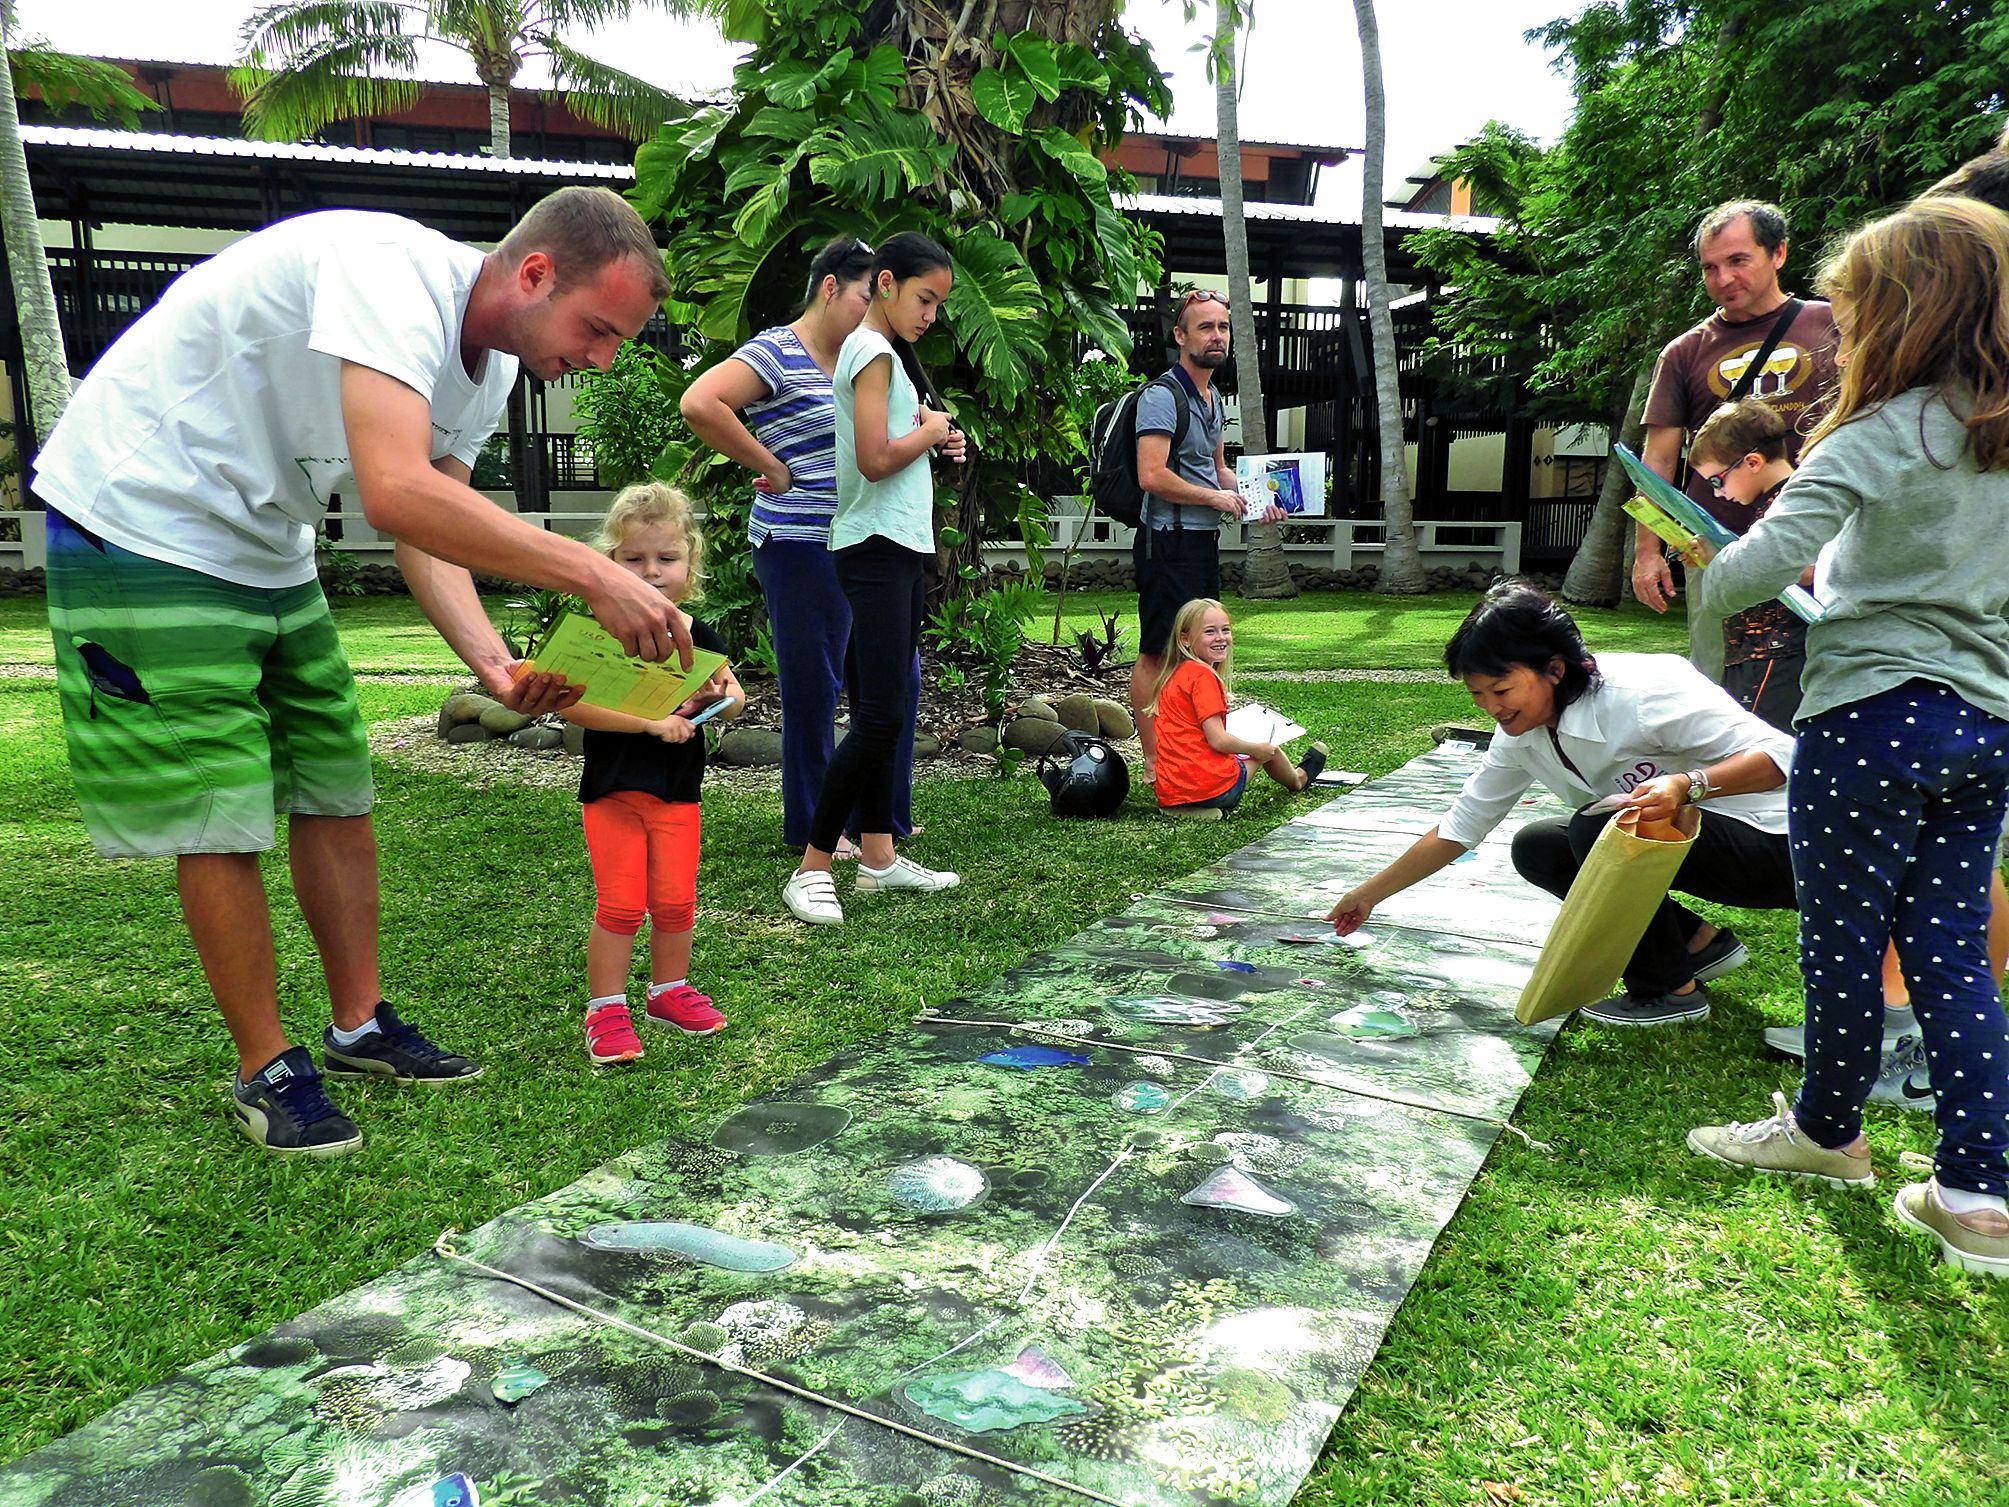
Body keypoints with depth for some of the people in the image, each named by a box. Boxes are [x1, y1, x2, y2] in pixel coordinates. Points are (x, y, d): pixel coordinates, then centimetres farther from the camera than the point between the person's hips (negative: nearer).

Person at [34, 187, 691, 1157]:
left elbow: (430, 531, -1)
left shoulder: (490, 368, 1)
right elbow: (397, 494, -41)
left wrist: (490, 661, -18)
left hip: (266, 551, 9)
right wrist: (592, 574, -40)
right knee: (222, 818, -6)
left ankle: (359, 1026, 22)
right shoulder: (393, 271, -28)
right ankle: (266, 1069, 10)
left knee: (334, 791, 9)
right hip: (141, 524, -9)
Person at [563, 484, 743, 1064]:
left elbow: (735, 703, 15)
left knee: (675, 901, 10)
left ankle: (669, 990, 30)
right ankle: (606, 1009, 13)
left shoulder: (699, 638, 4)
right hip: (613, 791, -4)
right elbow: (572, 704, -22)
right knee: (620, 904, -2)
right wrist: (652, 722, -27)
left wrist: (720, 695, -10)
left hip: (678, 792, 4)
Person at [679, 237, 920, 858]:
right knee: (814, 688, 1)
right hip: (803, 549, -9)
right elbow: (699, 403, -24)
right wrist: (772, 468, -17)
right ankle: (812, 827, 16)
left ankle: (883, 815, 26)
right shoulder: (776, 353, -10)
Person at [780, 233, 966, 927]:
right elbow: (875, 459, -20)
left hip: (901, 548, 10)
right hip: (876, 549, -10)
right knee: (882, 716, -13)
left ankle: (878, 856, 17)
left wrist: (934, 440, 7)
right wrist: (931, 429, -5)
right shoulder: (874, 353, -10)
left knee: (882, 711, 10)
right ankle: (811, 869, -6)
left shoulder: (879, 351, 20)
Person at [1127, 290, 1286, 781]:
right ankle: (1155, 764, -1)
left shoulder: (1214, 397, 18)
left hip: (1204, 540, 10)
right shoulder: (1162, 396, -13)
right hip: (1169, 541, -10)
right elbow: (1153, 476, -24)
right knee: (1157, 653, -6)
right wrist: (1217, 498, -12)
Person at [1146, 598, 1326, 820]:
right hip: (1211, 789, -8)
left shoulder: (1175, 674, 10)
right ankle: (1298, 779, 48)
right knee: (1269, 749, 23)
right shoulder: (1203, 675, -16)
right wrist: (1258, 748, -1)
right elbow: (1218, 740, -19)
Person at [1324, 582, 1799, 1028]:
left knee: (1596, 830, -29)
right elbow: (1459, 828, 5)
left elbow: (1782, 754, -28)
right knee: (1535, 848, 0)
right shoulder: (1520, 736, -4)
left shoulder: (1644, 691, -28)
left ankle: (1670, 989, -9)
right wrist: (1370, 894, 8)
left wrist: (1687, 785, -45)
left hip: (1770, 845, -8)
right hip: (1677, 840, 8)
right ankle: (1697, 943, 8)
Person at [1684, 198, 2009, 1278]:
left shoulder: (1882, 437, -13)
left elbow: (1763, 562, -23)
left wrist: (1711, 576, -2)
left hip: (1875, 713, -7)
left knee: (1843, 940, 9)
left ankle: (1828, 1131, 28)